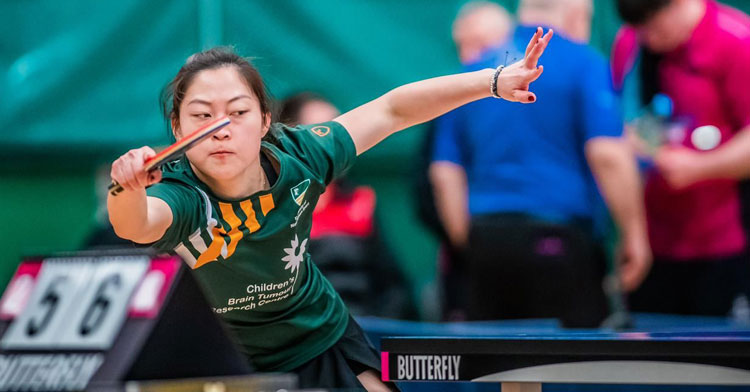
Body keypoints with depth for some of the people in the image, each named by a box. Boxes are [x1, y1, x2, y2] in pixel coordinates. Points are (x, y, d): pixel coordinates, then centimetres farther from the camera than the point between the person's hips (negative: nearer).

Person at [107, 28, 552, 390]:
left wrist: (492, 81, -12)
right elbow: (137, 224, -57)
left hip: (325, 340, 3)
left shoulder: (298, 158, -22)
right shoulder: (182, 196, -33)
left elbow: (391, 111, -10)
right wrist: (128, 188, -80)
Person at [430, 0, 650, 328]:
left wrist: (470, 247, 16)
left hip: (486, 239, 5)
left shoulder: (474, 71, 15)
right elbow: (607, 154, -12)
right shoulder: (582, 63, -1)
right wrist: (634, 233, -6)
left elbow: (445, 173, 13)